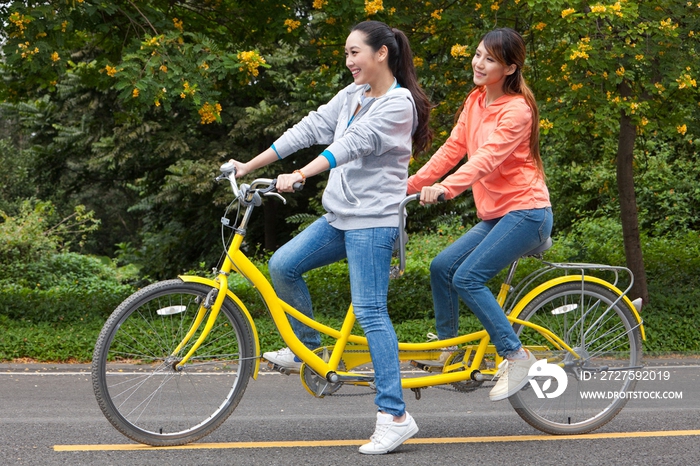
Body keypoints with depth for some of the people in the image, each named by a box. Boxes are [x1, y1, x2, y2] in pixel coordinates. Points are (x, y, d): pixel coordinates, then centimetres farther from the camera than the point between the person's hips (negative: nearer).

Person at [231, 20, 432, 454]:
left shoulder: (399, 102, -12)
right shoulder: (352, 96, 14)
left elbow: (353, 143, -24)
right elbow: (310, 129, 12)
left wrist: (301, 175, -35)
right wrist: (249, 166, 8)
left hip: (373, 221, -8)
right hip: (340, 216, 8)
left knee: (370, 311, -11)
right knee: (282, 265, -2)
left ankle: (395, 415, -8)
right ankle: (308, 349, 16)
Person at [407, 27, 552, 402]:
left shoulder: (516, 110, -15)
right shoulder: (475, 100, 10)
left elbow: (488, 157, -29)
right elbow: (452, 148, 10)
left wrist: (446, 188, -44)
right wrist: (410, 184, 1)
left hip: (525, 212, -8)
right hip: (495, 214, 8)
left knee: (467, 277, -18)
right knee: (442, 266, -1)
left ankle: (516, 356, -8)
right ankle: (446, 350, 14)